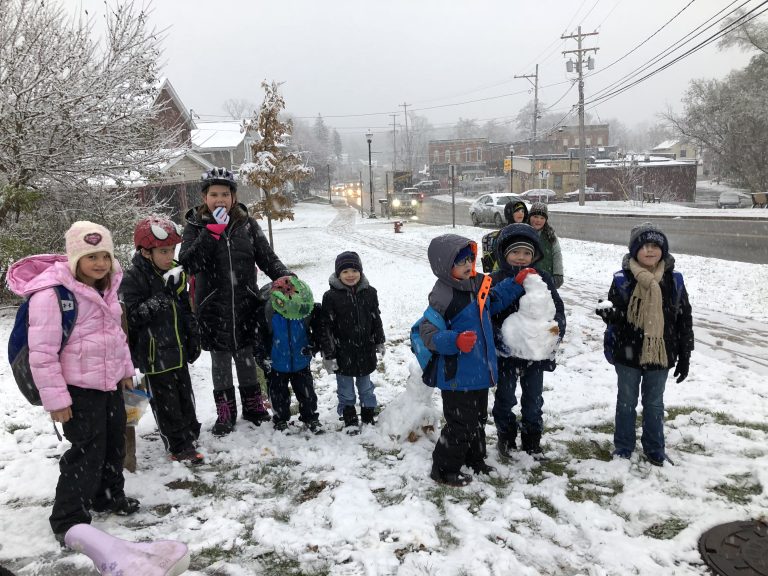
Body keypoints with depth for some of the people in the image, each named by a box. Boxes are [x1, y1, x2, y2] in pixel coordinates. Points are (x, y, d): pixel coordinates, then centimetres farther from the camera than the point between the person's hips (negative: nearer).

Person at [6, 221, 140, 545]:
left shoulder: (106, 287, 4)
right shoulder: (51, 293, -23)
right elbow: (42, 352, -22)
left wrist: (126, 370, 19)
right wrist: (55, 397, -20)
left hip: (110, 382, 8)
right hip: (78, 388, -8)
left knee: (114, 443, 19)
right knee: (87, 452, -3)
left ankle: (108, 496, 40)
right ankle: (68, 522, 14)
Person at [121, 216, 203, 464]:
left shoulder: (175, 275, 7)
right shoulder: (133, 279, -15)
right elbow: (133, 316, -22)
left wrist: (193, 339, 13)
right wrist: (161, 297, -28)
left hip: (177, 351, 7)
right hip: (154, 354, -7)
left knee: (184, 395, 19)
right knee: (166, 402, 4)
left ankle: (189, 432, 36)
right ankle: (179, 447, 14)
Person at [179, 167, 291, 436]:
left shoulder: (247, 224, 2)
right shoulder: (195, 226, -3)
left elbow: (267, 257, 1)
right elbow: (188, 263, -16)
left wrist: (285, 276, -17)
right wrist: (211, 232, -23)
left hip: (245, 305, 1)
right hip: (213, 307, -1)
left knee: (246, 356, 14)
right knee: (220, 360, 10)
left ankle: (252, 405, 30)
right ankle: (225, 411, 24)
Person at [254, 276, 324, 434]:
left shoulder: (307, 311, -16)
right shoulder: (267, 313, -22)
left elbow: (318, 330, 1)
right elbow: (258, 336, -8)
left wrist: (313, 346, -10)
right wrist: (262, 356, -11)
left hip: (300, 362, 1)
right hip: (276, 364, -1)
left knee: (306, 392, 10)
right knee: (278, 394, 13)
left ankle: (310, 418, 31)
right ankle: (281, 420, 34)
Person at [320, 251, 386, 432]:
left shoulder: (369, 292, -2)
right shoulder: (331, 296, -12)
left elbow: (376, 319, 10)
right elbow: (326, 326, -10)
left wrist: (380, 342, 14)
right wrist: (328, 354, -10)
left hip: (365, 350, 3)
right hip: (343, 352, -2)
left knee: (365, 385, 18)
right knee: (345, 387, 11)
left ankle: (368, 415, 34)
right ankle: (349, 418, 28)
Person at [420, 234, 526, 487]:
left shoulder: (478, 284, 3)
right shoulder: (442, 297, -22)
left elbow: (495, 298, 25)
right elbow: (428, 333, -24)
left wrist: (517, 283, 15)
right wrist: (456, 341, -38)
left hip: (480, 371, 9)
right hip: (457, 375, -8)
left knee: (478, 419, 23)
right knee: (460, 424, 0)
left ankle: (474, 459, 42)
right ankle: (444, 469, 18)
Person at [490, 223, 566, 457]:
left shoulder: (543, 279, -2)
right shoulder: (497, 280, -9)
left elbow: (557, 308, 3)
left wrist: (557, 329, -16)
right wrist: (498, 338, -23)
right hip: (507, 352, -2)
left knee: (534, 397, 15)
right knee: (505, 396, 13)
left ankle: (531, 437, 33)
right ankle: (506, 435, 32)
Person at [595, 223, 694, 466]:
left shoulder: (674, 280, -5)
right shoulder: (622, 280, -11)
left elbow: (684, 319, 2)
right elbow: (616, 317, -7)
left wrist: (685, 355, 3)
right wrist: (608, 313, -32)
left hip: (660, 354, 2)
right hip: (628, 353, -1)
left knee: (654, 403, 17)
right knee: (627, 401, 14)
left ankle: (654, 448, 34)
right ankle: (623, 447, 30)